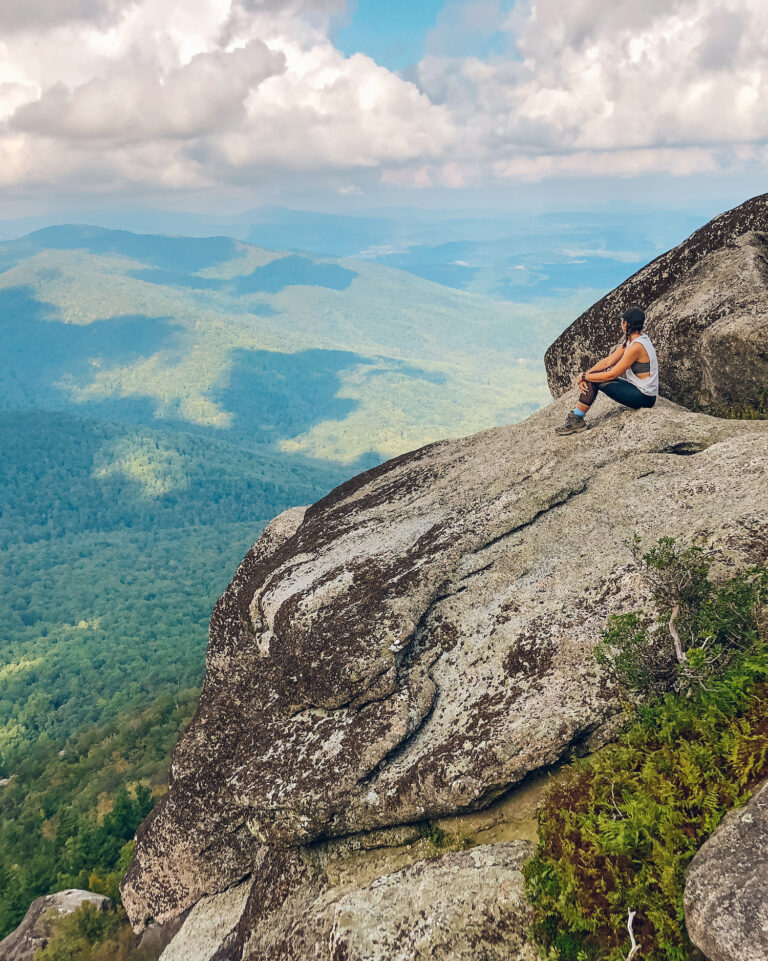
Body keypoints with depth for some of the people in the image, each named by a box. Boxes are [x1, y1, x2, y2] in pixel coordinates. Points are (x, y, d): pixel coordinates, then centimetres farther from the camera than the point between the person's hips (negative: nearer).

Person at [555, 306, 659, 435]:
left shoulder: (636, 347, -23)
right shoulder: (630, 341, 7)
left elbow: (612, 374, -21)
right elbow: (607, 361, 4)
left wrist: (584, 377, -11)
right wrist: (585, 374, -8)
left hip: (644, 398, -9)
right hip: (641, 392, 9)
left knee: (593, 381, -13)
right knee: (592, 377, 6)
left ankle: (577, 420, -4)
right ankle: (577, 414, 9)